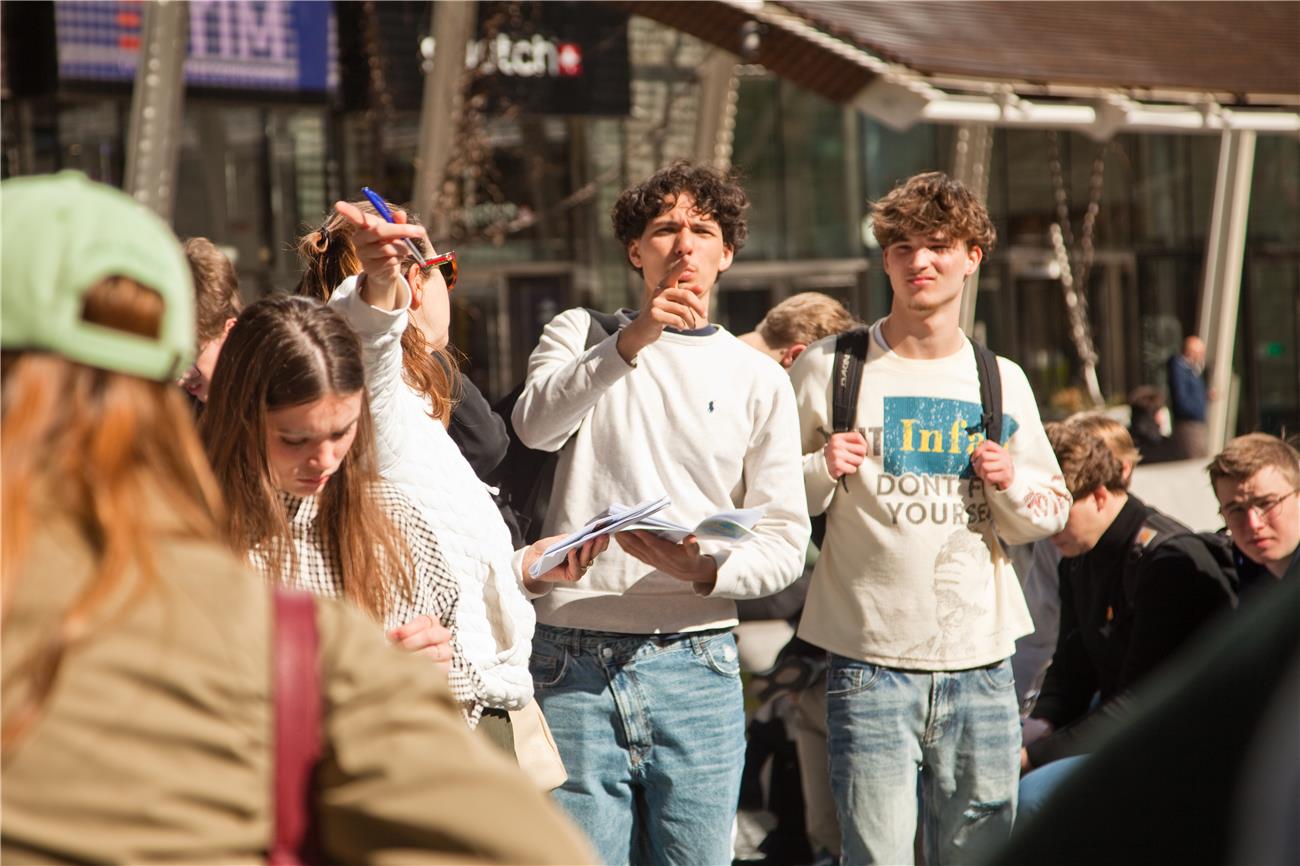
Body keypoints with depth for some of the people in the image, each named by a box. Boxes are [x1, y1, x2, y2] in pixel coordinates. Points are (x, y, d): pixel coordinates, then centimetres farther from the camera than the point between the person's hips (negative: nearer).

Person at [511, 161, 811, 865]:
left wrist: (706, 569, -16)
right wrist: (631, 342, -23)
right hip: (573, 661, -1)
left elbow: (785, 541, 5)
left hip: (694, 663, 1)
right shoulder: (582, 336, 11)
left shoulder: (758, 379, 12)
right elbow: (535, 424, -11)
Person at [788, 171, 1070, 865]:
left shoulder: (1002, 383, 11)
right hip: (871, 662, -3)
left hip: (981, 662, 3)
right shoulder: (828, 369, 2)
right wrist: (821, 471, -13)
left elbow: (1049, 515, 18)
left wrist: (1009, 483, -3)